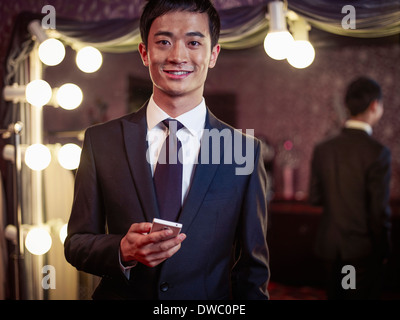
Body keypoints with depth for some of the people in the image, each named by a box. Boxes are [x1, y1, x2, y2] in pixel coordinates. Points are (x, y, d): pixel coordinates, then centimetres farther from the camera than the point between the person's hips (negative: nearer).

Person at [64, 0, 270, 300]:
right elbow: (76, 242, -4)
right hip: (120, 294, 1)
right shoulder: (101, 140, -7)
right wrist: (123, 251, -21)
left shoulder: (245, 150, -9)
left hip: (209, 303, 0)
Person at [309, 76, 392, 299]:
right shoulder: (377, 152, -17)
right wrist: (383, 250, -1)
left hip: (329, 247, 5)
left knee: (335, 295, 18)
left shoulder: (322, 149, -2)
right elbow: (380, 211, -15)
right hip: (363, 251, -5)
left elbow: (315, 198, 4)